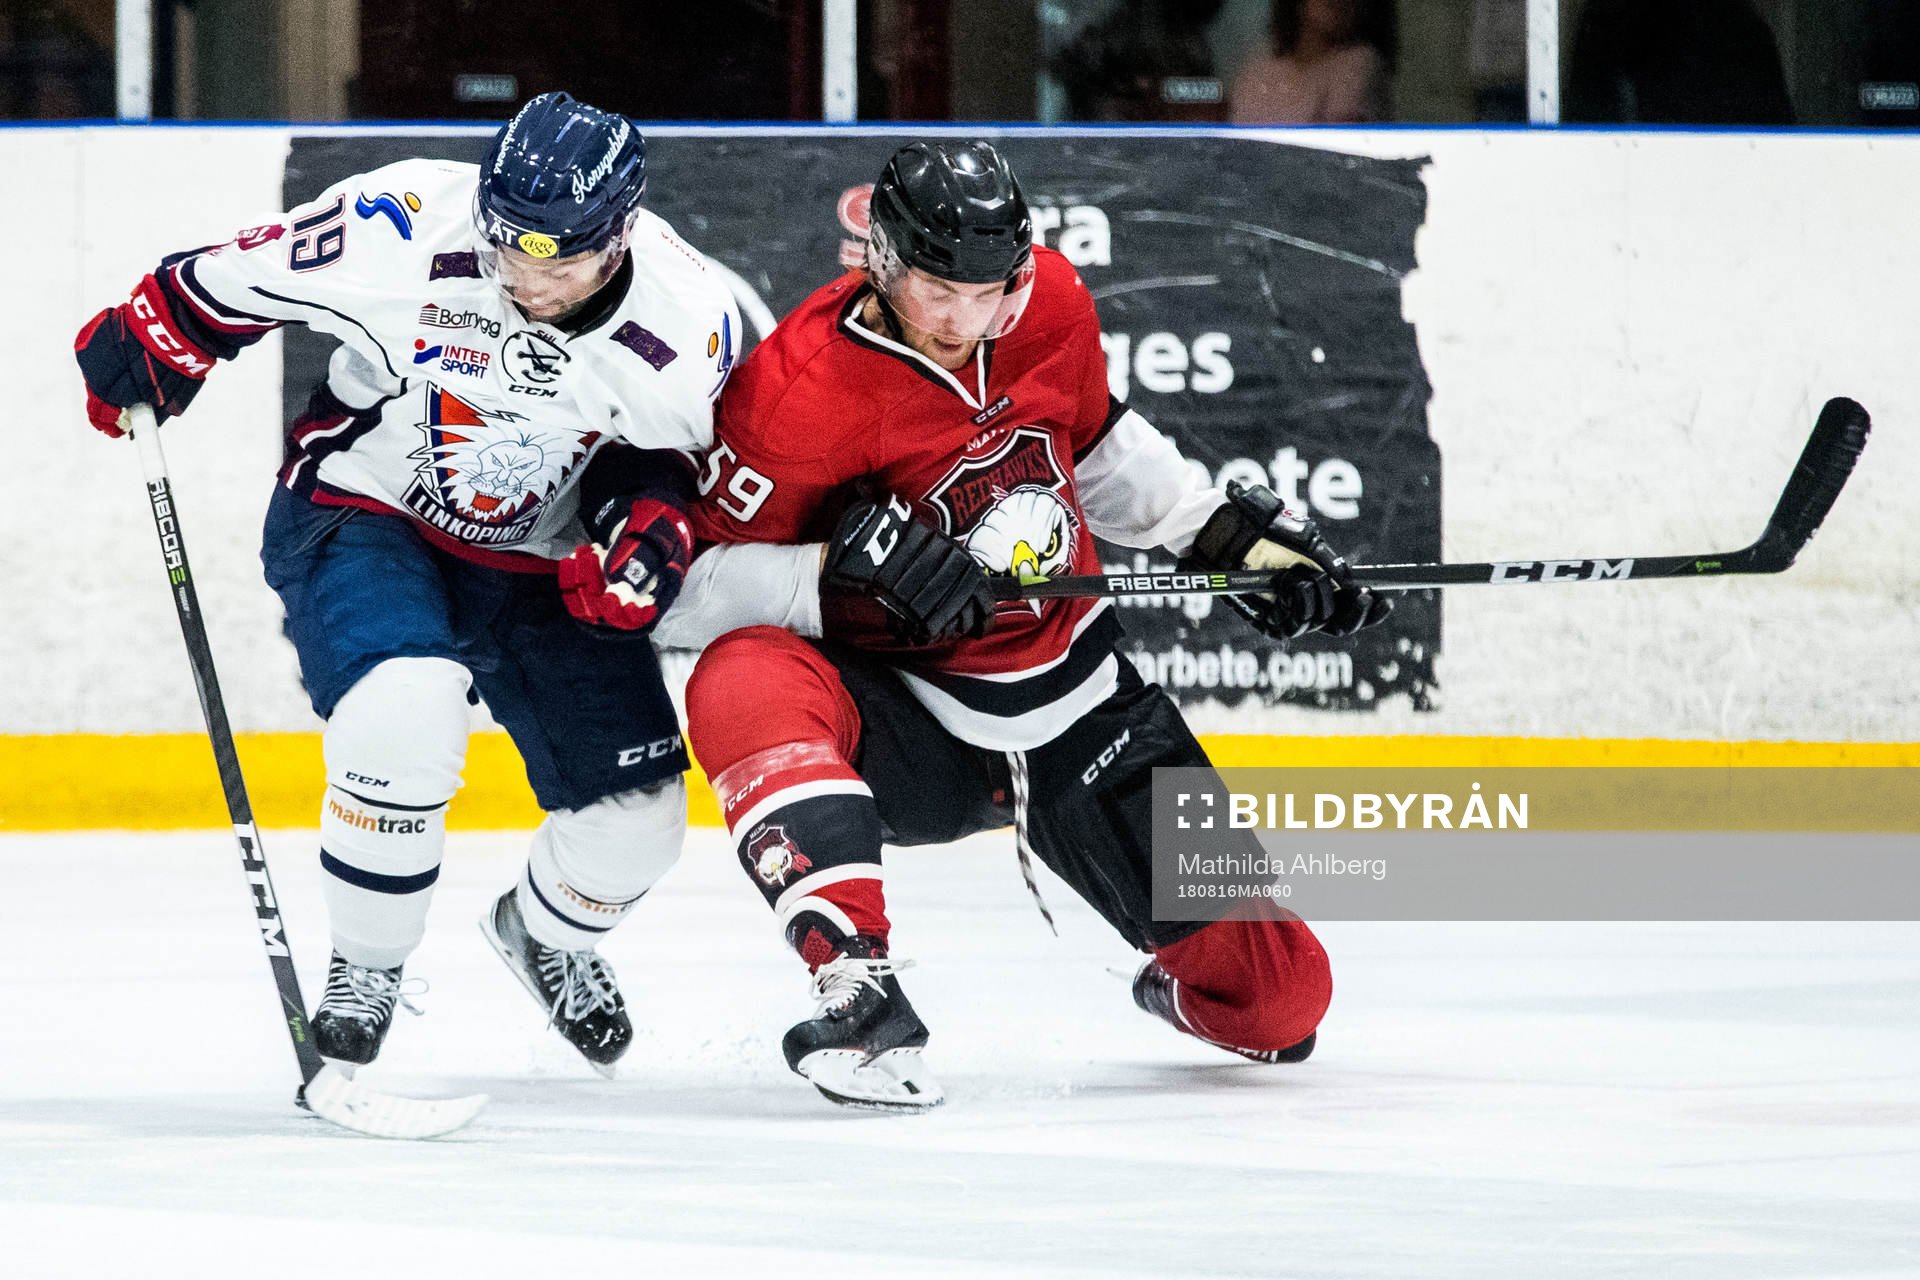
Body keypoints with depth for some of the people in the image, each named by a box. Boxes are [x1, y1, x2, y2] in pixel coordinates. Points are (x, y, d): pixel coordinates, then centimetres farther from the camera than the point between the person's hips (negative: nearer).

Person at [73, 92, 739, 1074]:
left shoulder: (687, 322, -19)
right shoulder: (400, 231, -28)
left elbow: (670, 449, -1)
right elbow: (241, 279, -10)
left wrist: (651, 519, -19)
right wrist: (149, 335, -8)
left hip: (543, 561, 3)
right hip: (363, 516, -3)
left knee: (635, 814, 0)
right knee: (407, 715, -33)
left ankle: (545, 935, 38)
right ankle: (364, 969, -8)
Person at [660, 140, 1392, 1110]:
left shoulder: (1051, 305, -6)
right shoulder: (798, 390, -22)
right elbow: (694, 588, -19)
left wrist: (1230, 534, 8)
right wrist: (844, 565, -33)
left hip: (1070, 697, 4)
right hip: (898, 719, -4)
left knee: (1280, 994, -1)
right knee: (742, 685, -39)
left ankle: (1188, 991, 39)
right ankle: (861, 994, -40)